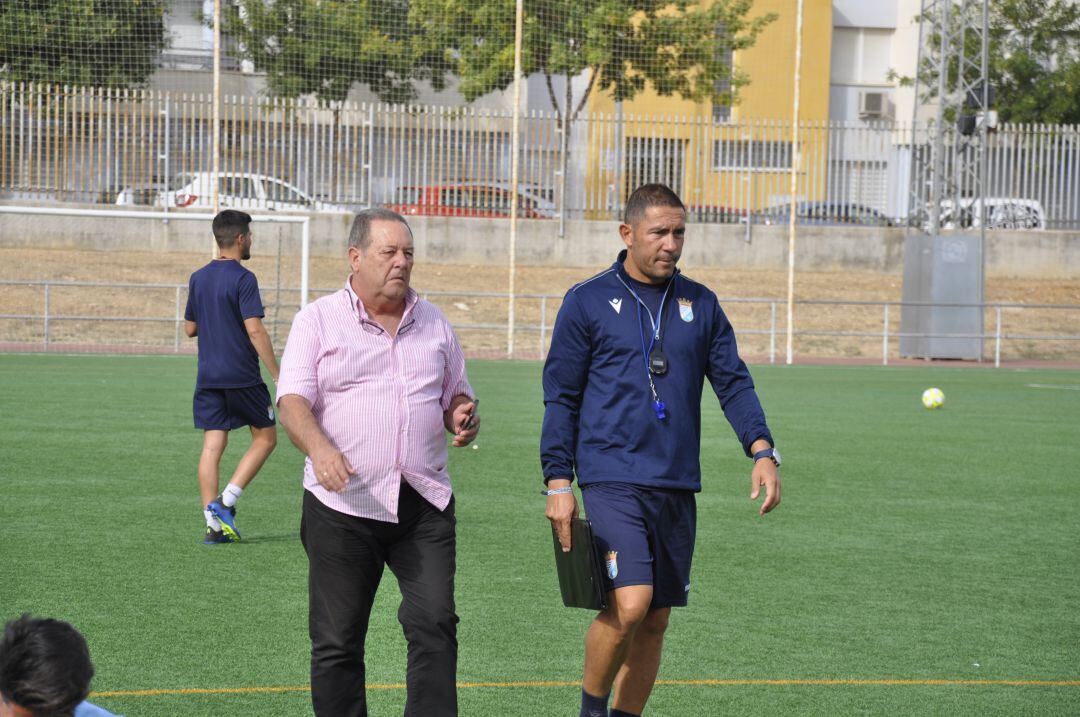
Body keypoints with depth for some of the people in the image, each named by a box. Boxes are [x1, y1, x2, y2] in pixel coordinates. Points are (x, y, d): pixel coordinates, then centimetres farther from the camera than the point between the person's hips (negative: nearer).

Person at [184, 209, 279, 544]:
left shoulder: (198, 278, 9)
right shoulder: (243, 279, -11)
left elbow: (190, 328, 16)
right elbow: (255, 330, -18)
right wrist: (277, 375, -15)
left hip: (208, 377, 6)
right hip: (242, 376, -6)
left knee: (212, 446, 4)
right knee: (265, 438, 10)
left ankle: (214, 524, -2)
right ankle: (226, 501, -4)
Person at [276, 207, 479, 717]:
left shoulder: (433, 323, 16)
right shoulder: (318, 320, 3)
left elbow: (456, 394, 24)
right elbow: (293, 401, -8)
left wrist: (462, 414, -1)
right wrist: (319, 448, -28)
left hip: (424, 504, 3)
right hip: (342, 506, -3)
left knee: (435, 626, -8)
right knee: (337, 642, 2)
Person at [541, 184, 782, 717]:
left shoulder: (700, 304, 12)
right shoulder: (588, 302, 1)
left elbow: (733, 382, 11)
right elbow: (560, 397, 2)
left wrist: (762, 451, -5)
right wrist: (558, 482, -4)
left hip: (678, 486, 5)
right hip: (612, 480, -5)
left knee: (655, 621, 7)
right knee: (629, 606, -18)